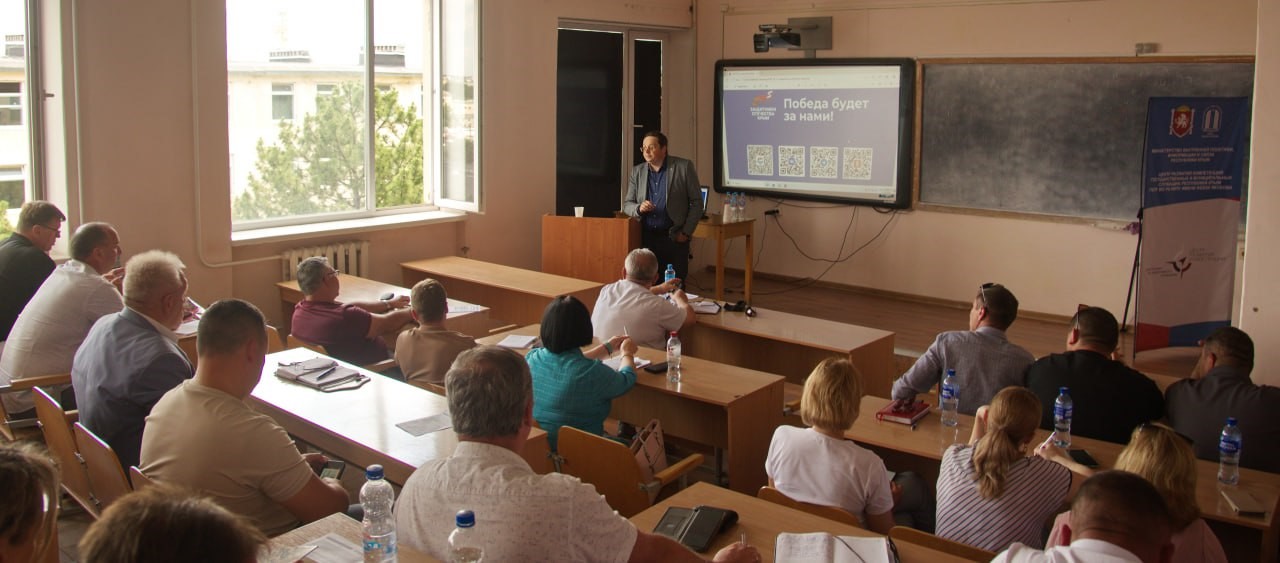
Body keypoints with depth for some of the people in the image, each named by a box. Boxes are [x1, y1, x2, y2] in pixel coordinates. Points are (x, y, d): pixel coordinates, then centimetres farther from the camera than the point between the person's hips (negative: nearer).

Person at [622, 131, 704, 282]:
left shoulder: (684, 167, -2)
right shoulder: (636, 172, 9)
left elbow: (697, 202, 0)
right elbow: (627, 204, 11)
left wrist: (686, 233, -5)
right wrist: (639, 208, -12)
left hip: (675, 239, -3)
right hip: (646, 238, 3)